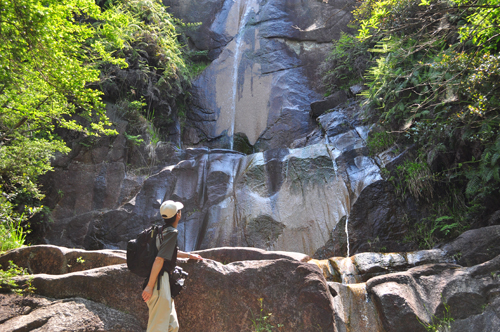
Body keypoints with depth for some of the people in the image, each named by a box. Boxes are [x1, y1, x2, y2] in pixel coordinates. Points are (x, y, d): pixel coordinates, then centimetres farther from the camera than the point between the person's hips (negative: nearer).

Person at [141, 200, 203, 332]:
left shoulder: (164, 230, 15)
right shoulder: (172, 232, -15)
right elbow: (159, 259, -23)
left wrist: (189, 255, 45)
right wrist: (150, 286, -24)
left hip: (164, 280, 10)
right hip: (159, 281, -10)